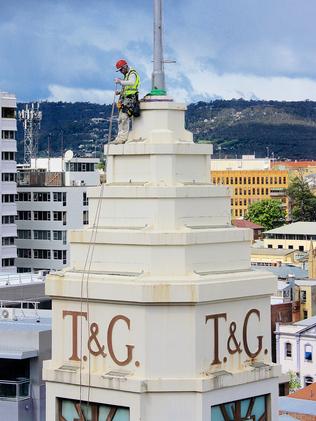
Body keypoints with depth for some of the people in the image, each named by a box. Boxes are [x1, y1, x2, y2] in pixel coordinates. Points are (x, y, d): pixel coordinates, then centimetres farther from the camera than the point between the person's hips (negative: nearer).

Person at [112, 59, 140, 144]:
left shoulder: (132, 74, -5)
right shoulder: (126, 75, 25)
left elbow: (132, 83, -27)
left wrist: (120, 81, -25)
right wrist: (120, 92, 10)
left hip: (130, 99, -10)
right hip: (125, 100, 10)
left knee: (124, 118, -18)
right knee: (121, 119, 8)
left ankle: (122, 138, -21)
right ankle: (120, 138, 9)